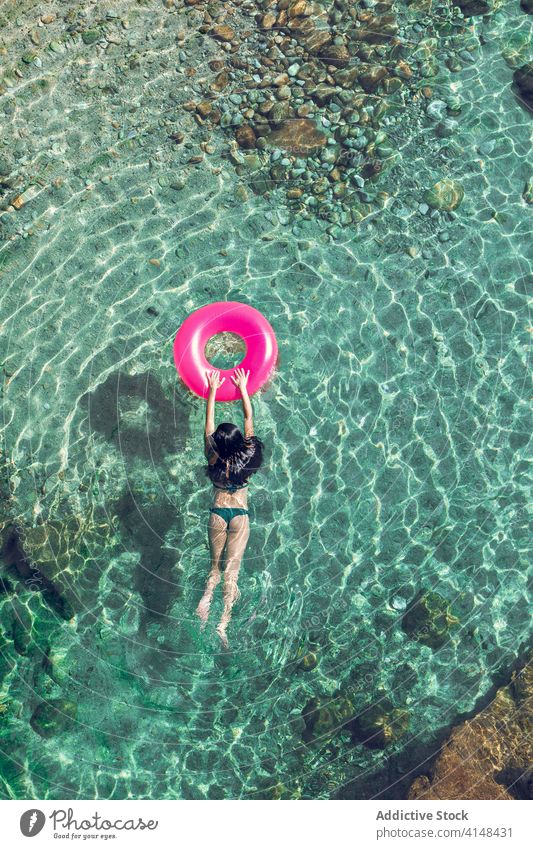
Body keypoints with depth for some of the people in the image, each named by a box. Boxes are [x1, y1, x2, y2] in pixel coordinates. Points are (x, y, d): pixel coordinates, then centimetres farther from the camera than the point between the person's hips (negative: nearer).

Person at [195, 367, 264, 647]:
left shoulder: (214, 459, -13)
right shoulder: (245, 458, -14)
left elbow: (208, 424, -5)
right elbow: (249, 420, -6)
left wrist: (212, 390, 1)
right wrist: (243, 389, 0)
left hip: (217, 513, 1)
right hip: (240, 515, -1)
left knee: (215, 563, 18)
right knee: (233, 566, 3)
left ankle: (206, 598, -7)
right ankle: (223, 623, -5)